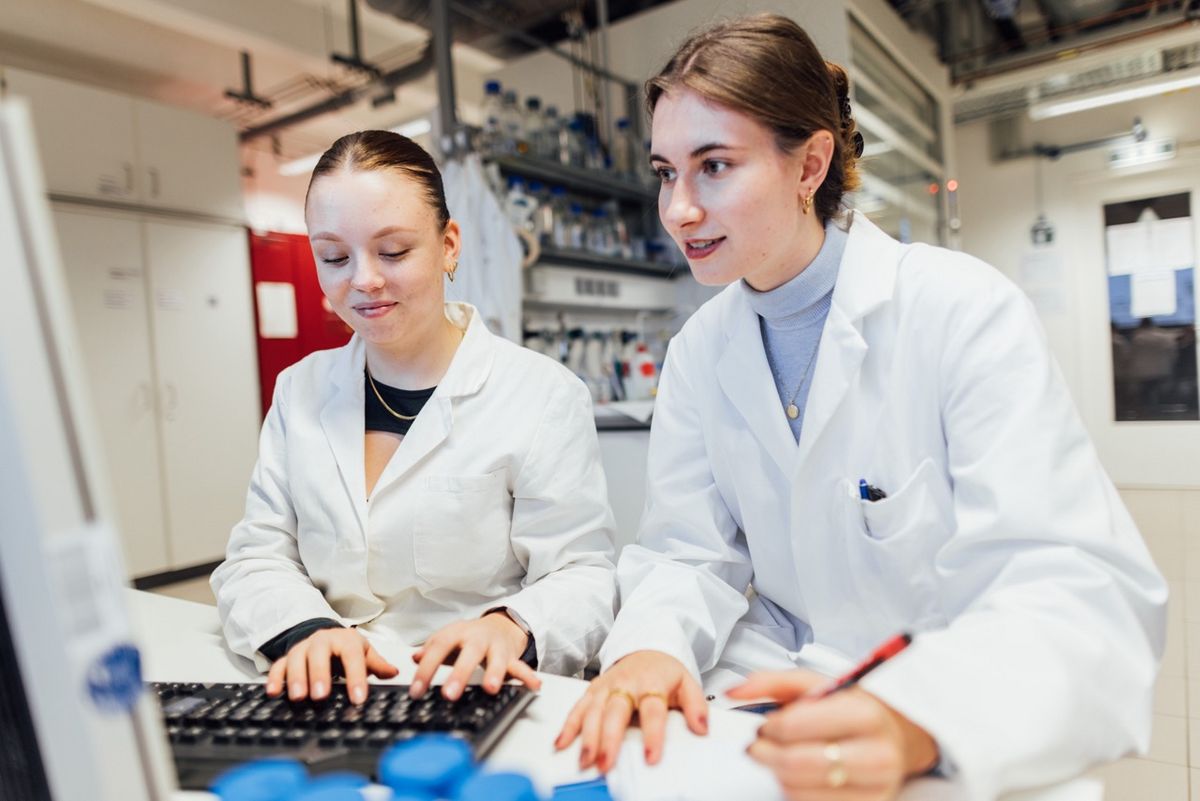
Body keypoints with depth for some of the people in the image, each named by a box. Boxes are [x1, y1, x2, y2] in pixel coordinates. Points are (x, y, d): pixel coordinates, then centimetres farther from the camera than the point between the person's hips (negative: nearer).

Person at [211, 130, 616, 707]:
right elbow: (254, 561, 5)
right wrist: (307, 632, -16)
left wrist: (510, 627, -28)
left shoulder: (545, 397, -5)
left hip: (481, 708, -2)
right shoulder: (300, 391, 10)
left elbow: (580, 578, -6)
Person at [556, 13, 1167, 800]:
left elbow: (1082, 587, -19)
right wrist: (651, 647, -20)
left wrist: (914, 723, -36)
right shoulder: (700, 351, 2)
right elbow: (689, 552, 1)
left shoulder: (968, 313, -13)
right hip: (779, 705, 4)